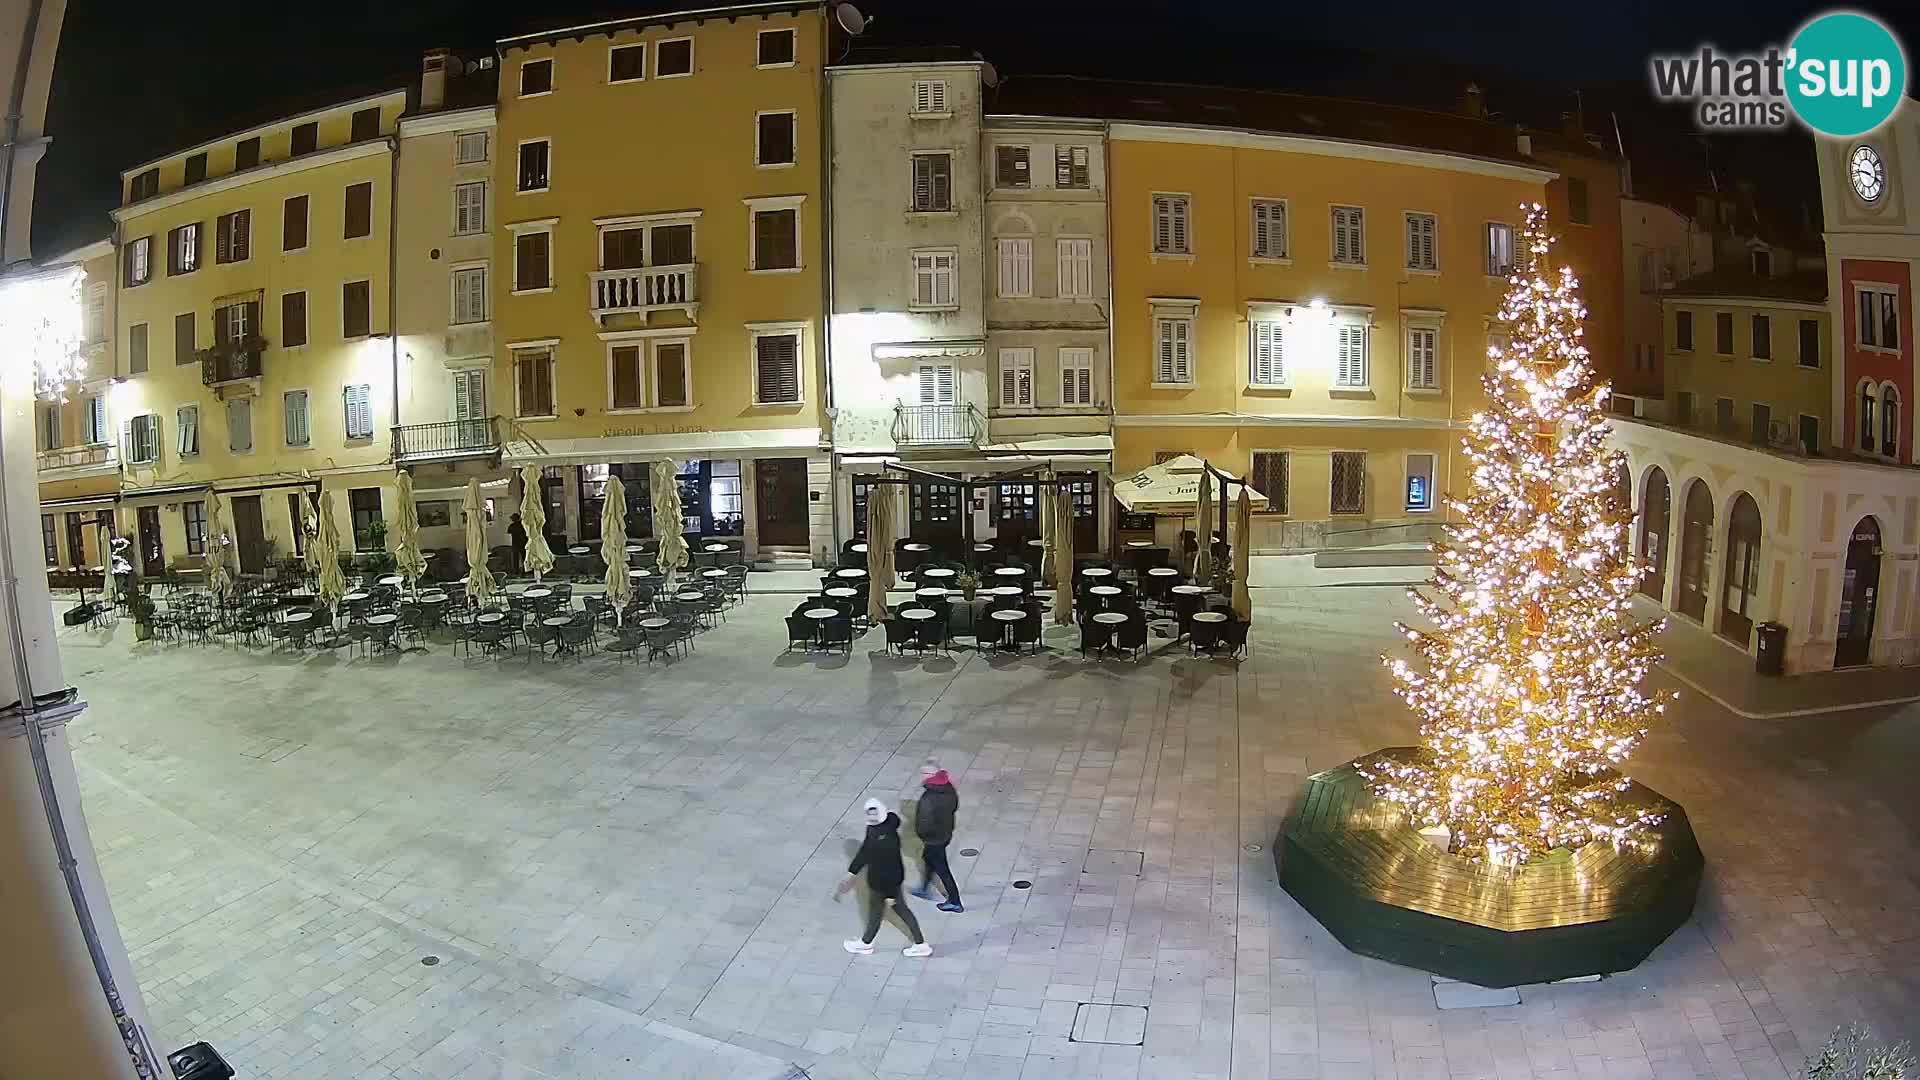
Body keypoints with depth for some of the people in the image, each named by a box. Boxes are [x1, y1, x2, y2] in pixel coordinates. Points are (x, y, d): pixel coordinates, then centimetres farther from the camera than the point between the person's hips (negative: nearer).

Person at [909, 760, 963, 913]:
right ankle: (924, 889, 48)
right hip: (947, 833, 8)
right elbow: (955, 806, 8)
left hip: (934, 838, -8)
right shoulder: (948, 788, -9)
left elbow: (924, 824, -30)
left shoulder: (928, 798, -34)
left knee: (942, 870, 9)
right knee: (929, 860, 29)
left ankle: (955, 903, 21)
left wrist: (921, 833, -9)